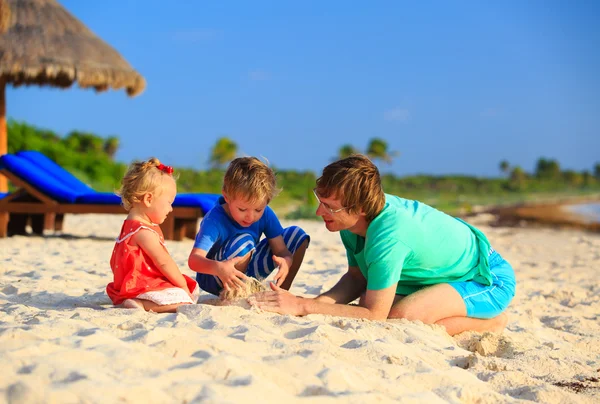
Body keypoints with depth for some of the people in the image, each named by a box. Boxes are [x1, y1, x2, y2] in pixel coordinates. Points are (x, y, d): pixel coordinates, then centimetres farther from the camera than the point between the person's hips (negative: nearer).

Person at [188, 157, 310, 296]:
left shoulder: (266, 214, -15)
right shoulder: (214, 220, -31)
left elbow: (282, 250, -17)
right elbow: (194, 260, -42)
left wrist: (286, 261, -44)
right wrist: (218, 268, -65)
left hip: (247, 272, 6)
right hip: (212, 278, -6)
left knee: (297, 235, -3)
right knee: (244, 241, -36)